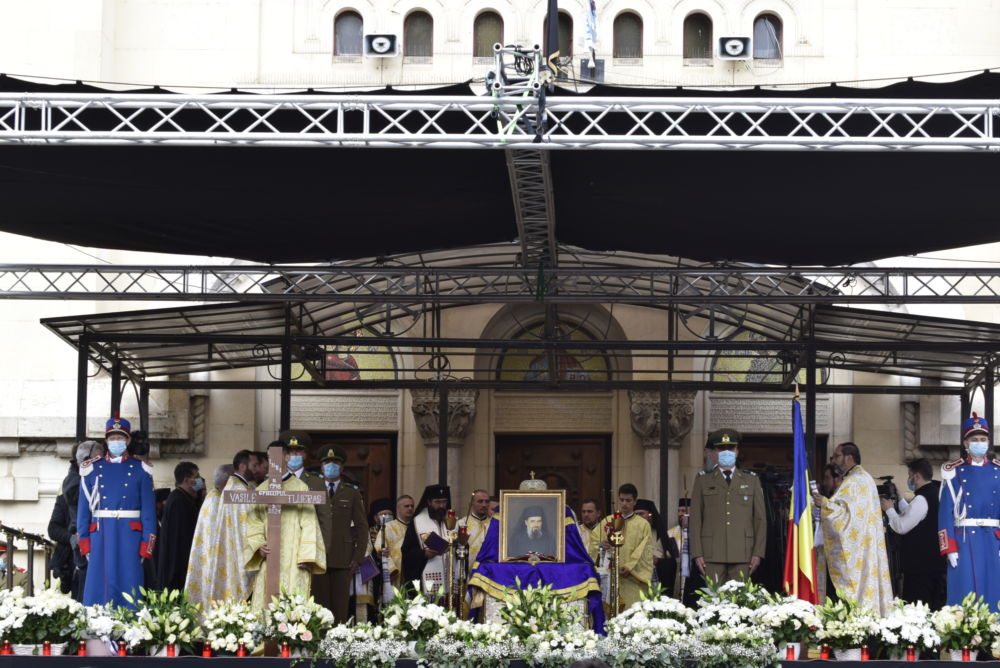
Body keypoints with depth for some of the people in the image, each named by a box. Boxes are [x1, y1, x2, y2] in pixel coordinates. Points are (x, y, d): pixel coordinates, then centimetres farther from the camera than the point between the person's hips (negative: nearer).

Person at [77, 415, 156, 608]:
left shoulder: (140, 470, 6)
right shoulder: (92, 469, 9)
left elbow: (148, 509, 3)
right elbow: (84, 507, 8)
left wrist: (146, 545, -5)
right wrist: (84, 542, 0)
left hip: (129, 536, -1)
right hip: (101, 536, 1)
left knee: (128, 585, -1)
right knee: (98, 587, 0)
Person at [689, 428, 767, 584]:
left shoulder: (751, 481, 14)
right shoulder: (703, 481, 12)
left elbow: (761, 519, 11)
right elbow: (695, 519, 7)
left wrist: (758, 553, 1)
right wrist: (697, 553, -2)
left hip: (742, 554, 1)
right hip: (712, 554, -1)